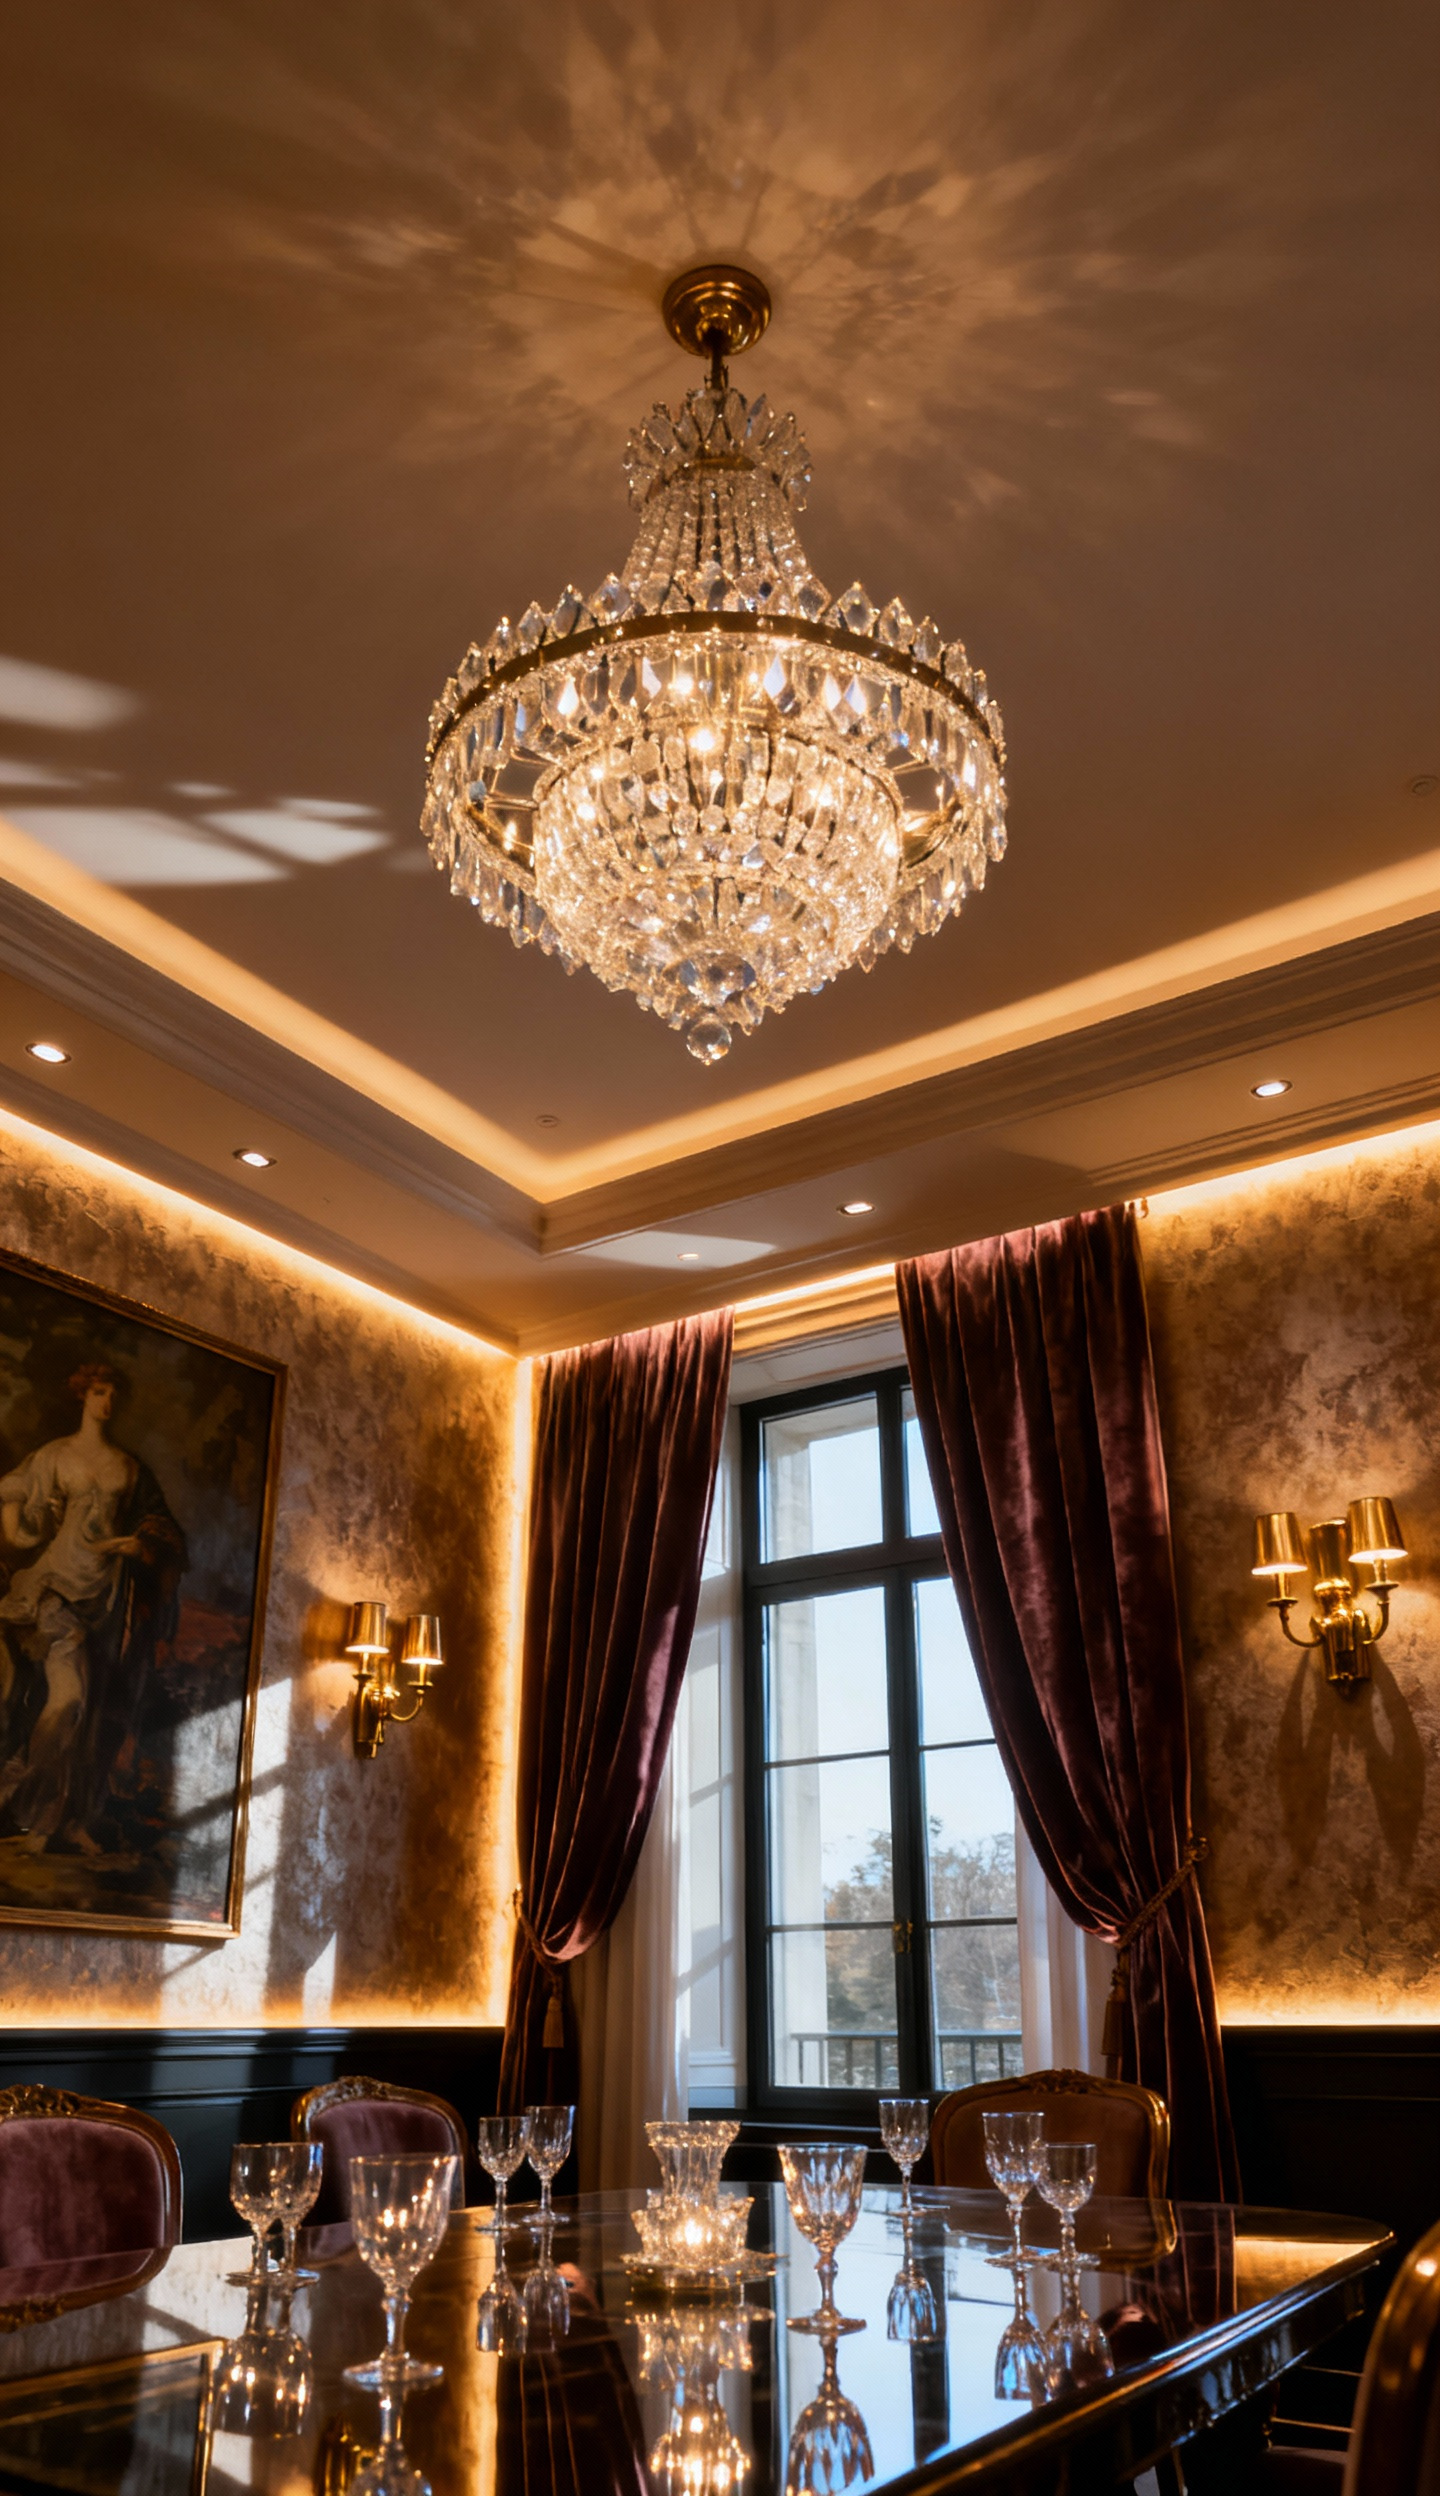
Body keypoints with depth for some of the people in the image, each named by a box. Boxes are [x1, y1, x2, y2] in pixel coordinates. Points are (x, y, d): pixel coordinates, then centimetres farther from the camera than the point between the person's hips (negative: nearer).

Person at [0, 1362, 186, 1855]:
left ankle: (76, 1819, 7)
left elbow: (157, 1519, 14)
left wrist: (142, 1543, -4)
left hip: (111, 1588, 3)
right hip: (63, 1582, -3)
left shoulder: (129, 1465, 11)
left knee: (99, 1705, 1)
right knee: (68, 1692, -16)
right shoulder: (55, 1456, 6)